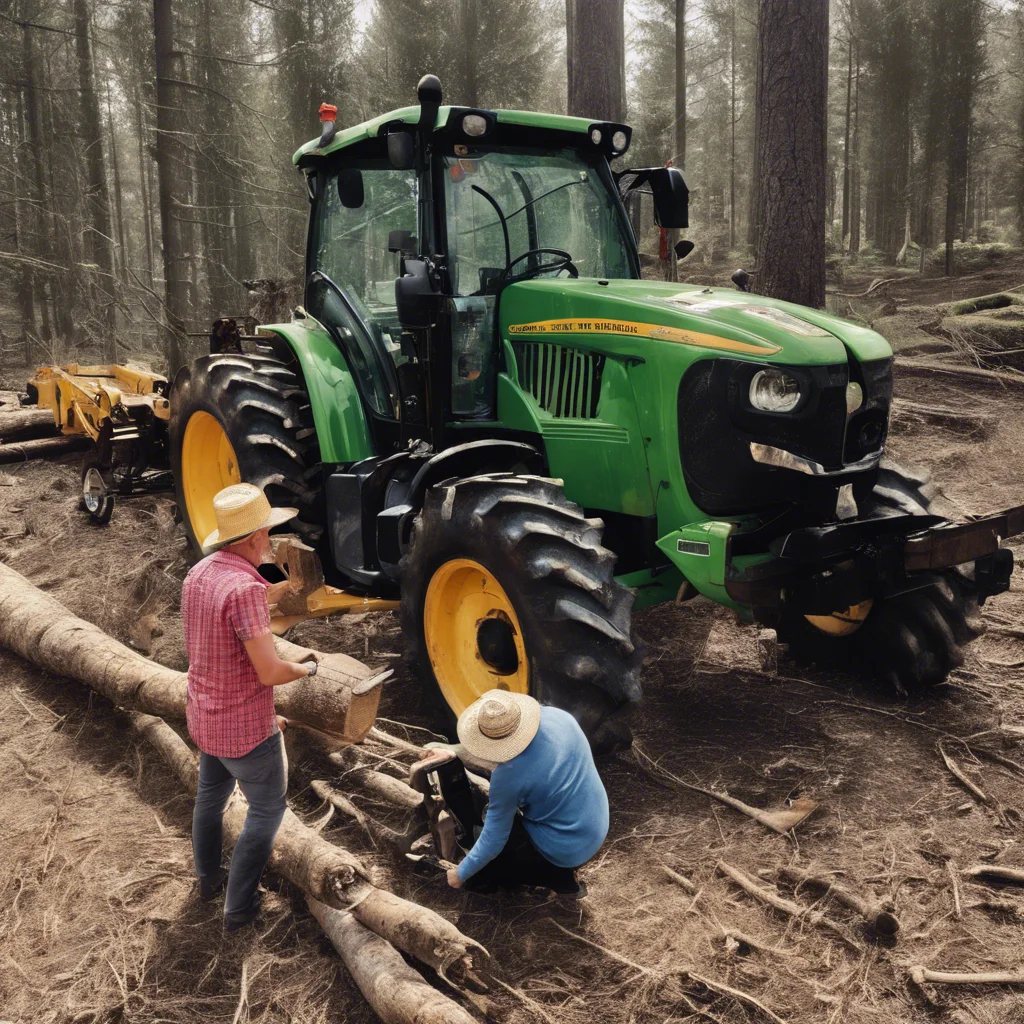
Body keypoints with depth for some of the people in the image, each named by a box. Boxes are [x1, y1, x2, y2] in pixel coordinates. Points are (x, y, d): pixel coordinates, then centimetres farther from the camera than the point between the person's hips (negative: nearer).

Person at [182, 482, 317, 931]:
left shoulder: (198, 573, -4)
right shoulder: (245, 588, -31)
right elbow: (270, 672, -28)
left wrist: (281, 587, 17)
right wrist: (305, 669, -10)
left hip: (204, 714, 8)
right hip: (245, 728, -8)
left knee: (211, 793, 29)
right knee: (267, 809, 13)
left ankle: (208, 878, 49)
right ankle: (238, 906, 20)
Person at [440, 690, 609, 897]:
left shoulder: (509, 775, -30)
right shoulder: (557, 716, -14)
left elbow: (494, 839, -17)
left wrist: (461, 874, 1)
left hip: (565, 850, -7)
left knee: (479, 874, 11)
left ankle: (560, 878, 5)